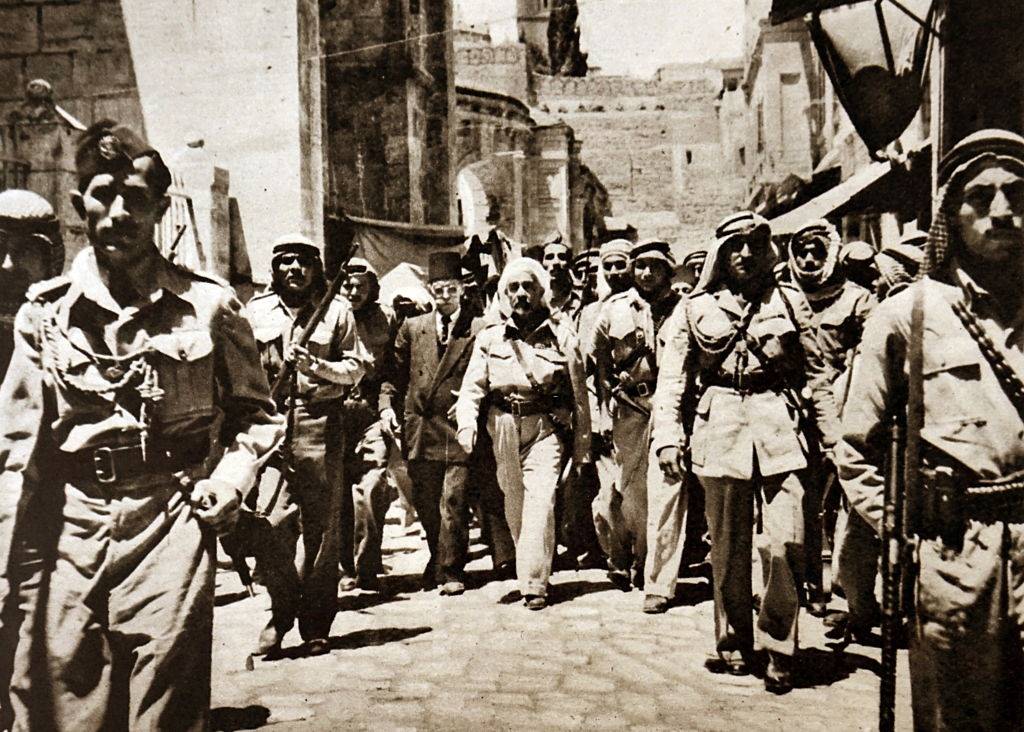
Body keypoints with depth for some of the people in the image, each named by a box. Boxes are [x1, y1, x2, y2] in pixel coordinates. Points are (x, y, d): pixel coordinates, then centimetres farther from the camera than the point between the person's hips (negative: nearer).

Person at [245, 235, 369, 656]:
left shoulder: (336, 309, 9)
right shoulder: (257, 309, 13)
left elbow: (357, 367, 6)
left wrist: (315, 366, -9)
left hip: (321, 423, -1)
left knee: (321, 526, 3)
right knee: (271, 523, -8)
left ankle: (316, 624, 14)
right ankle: (281, 612, 12)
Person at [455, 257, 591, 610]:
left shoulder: (561, 334, 1)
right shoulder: (489, 337, 8)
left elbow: (579, 394, 4)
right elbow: (472, 386, 1)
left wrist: (582, 447, 4)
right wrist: (467, 421, -19)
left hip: (547, 428, -3)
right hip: (504, 431, 3)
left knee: (540, 499, -15)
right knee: (514, 504, 12)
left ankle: (534, 583, -9)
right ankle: (529, 566, 33)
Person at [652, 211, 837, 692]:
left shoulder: (790, 302, 10)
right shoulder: (696, 308, 8)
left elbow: (816, 373, 10)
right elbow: (672, 378, 7)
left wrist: (833, 435, 5)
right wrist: (668, 437, -3)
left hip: (780, 431, 0)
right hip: (719, 429, 0)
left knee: (785, 543, -8)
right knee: (728, 547, 9)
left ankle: (778, 646, 9)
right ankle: (734, 641, 25)